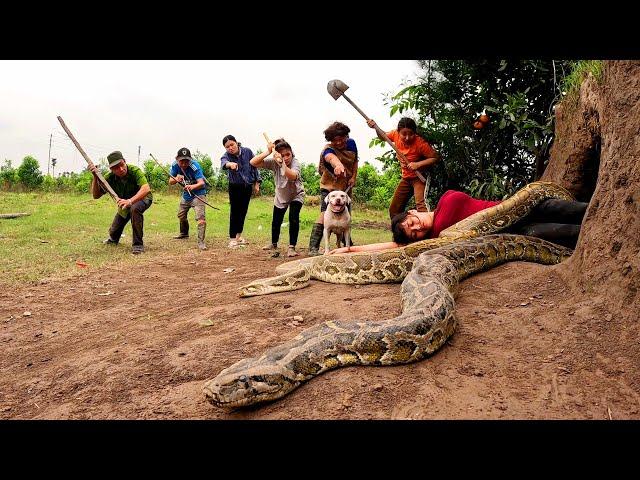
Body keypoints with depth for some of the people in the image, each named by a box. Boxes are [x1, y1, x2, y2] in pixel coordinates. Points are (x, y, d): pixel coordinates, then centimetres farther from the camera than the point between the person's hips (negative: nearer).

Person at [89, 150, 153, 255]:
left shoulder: (135, 171, -35)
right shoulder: (109, 178, -22)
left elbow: (146, 189, -50)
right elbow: (96, 195, -21)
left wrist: (130, 201, -64)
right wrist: (95, 177, -36)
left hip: (142, 198, -5)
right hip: (125, 202, 5)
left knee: (135, 209, -41)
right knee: (114, 232, 13)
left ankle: (138, 244, -29)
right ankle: (113, 239, 55)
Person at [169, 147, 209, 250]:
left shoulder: (195, 166, -31)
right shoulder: (175, 165, -14)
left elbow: (201, 183, -42)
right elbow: (170, 182, -11)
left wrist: (192, 187, -62)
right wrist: (176, 179, -34)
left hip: (198, 193, -7)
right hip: (185, 194, 7)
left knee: (201, 217, -24)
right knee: (181, 215, 24)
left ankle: (201, 242, -22)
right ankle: (184, 233, 51)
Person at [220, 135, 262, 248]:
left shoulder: (247, 152, -9)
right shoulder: (227, 155, -16)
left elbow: (254, 166, 1)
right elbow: (223, 162, -39)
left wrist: (257, 183, 2)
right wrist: (230, 164, -63)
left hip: (247, 186, 3)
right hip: (235, 187, -3)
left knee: (243, 211, 12)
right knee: (235, 211, -7)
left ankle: (239, 235, 27)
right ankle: (232, 238, -2)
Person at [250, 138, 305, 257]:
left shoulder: (295, 162, -31)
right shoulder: (273, 163, -24)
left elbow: (293, 177, -54)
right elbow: (253, 162, -35)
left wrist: (282, 163, -63)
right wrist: (267, 152, -42)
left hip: (296, 195, -3)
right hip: (280, 195, 3)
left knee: (294, 218, -23)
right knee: (276, 222, 10)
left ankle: (291, 247, -11)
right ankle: (274, 245, 38)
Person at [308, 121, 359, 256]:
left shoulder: (351, 143, -4)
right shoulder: (328, 149, -24)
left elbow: (355, 161, 12)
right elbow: (331, 157, -50)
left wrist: (354, 177, -4)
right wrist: (338, 165, -73)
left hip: (346, 186, 6)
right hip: (330, 186, -6)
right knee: (325, 214, -23)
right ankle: (313, 248, -25)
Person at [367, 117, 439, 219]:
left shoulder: (420, 143, -26)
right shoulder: (396, 135, -10)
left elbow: (436, 157, -23)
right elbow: (383, 136, 11)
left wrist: (418, 164, -33)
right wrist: (375, 127, -7)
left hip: (420, 177, -7)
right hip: (406, 178, 7)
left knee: (420, 204, -31)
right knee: (394, 209, 12)